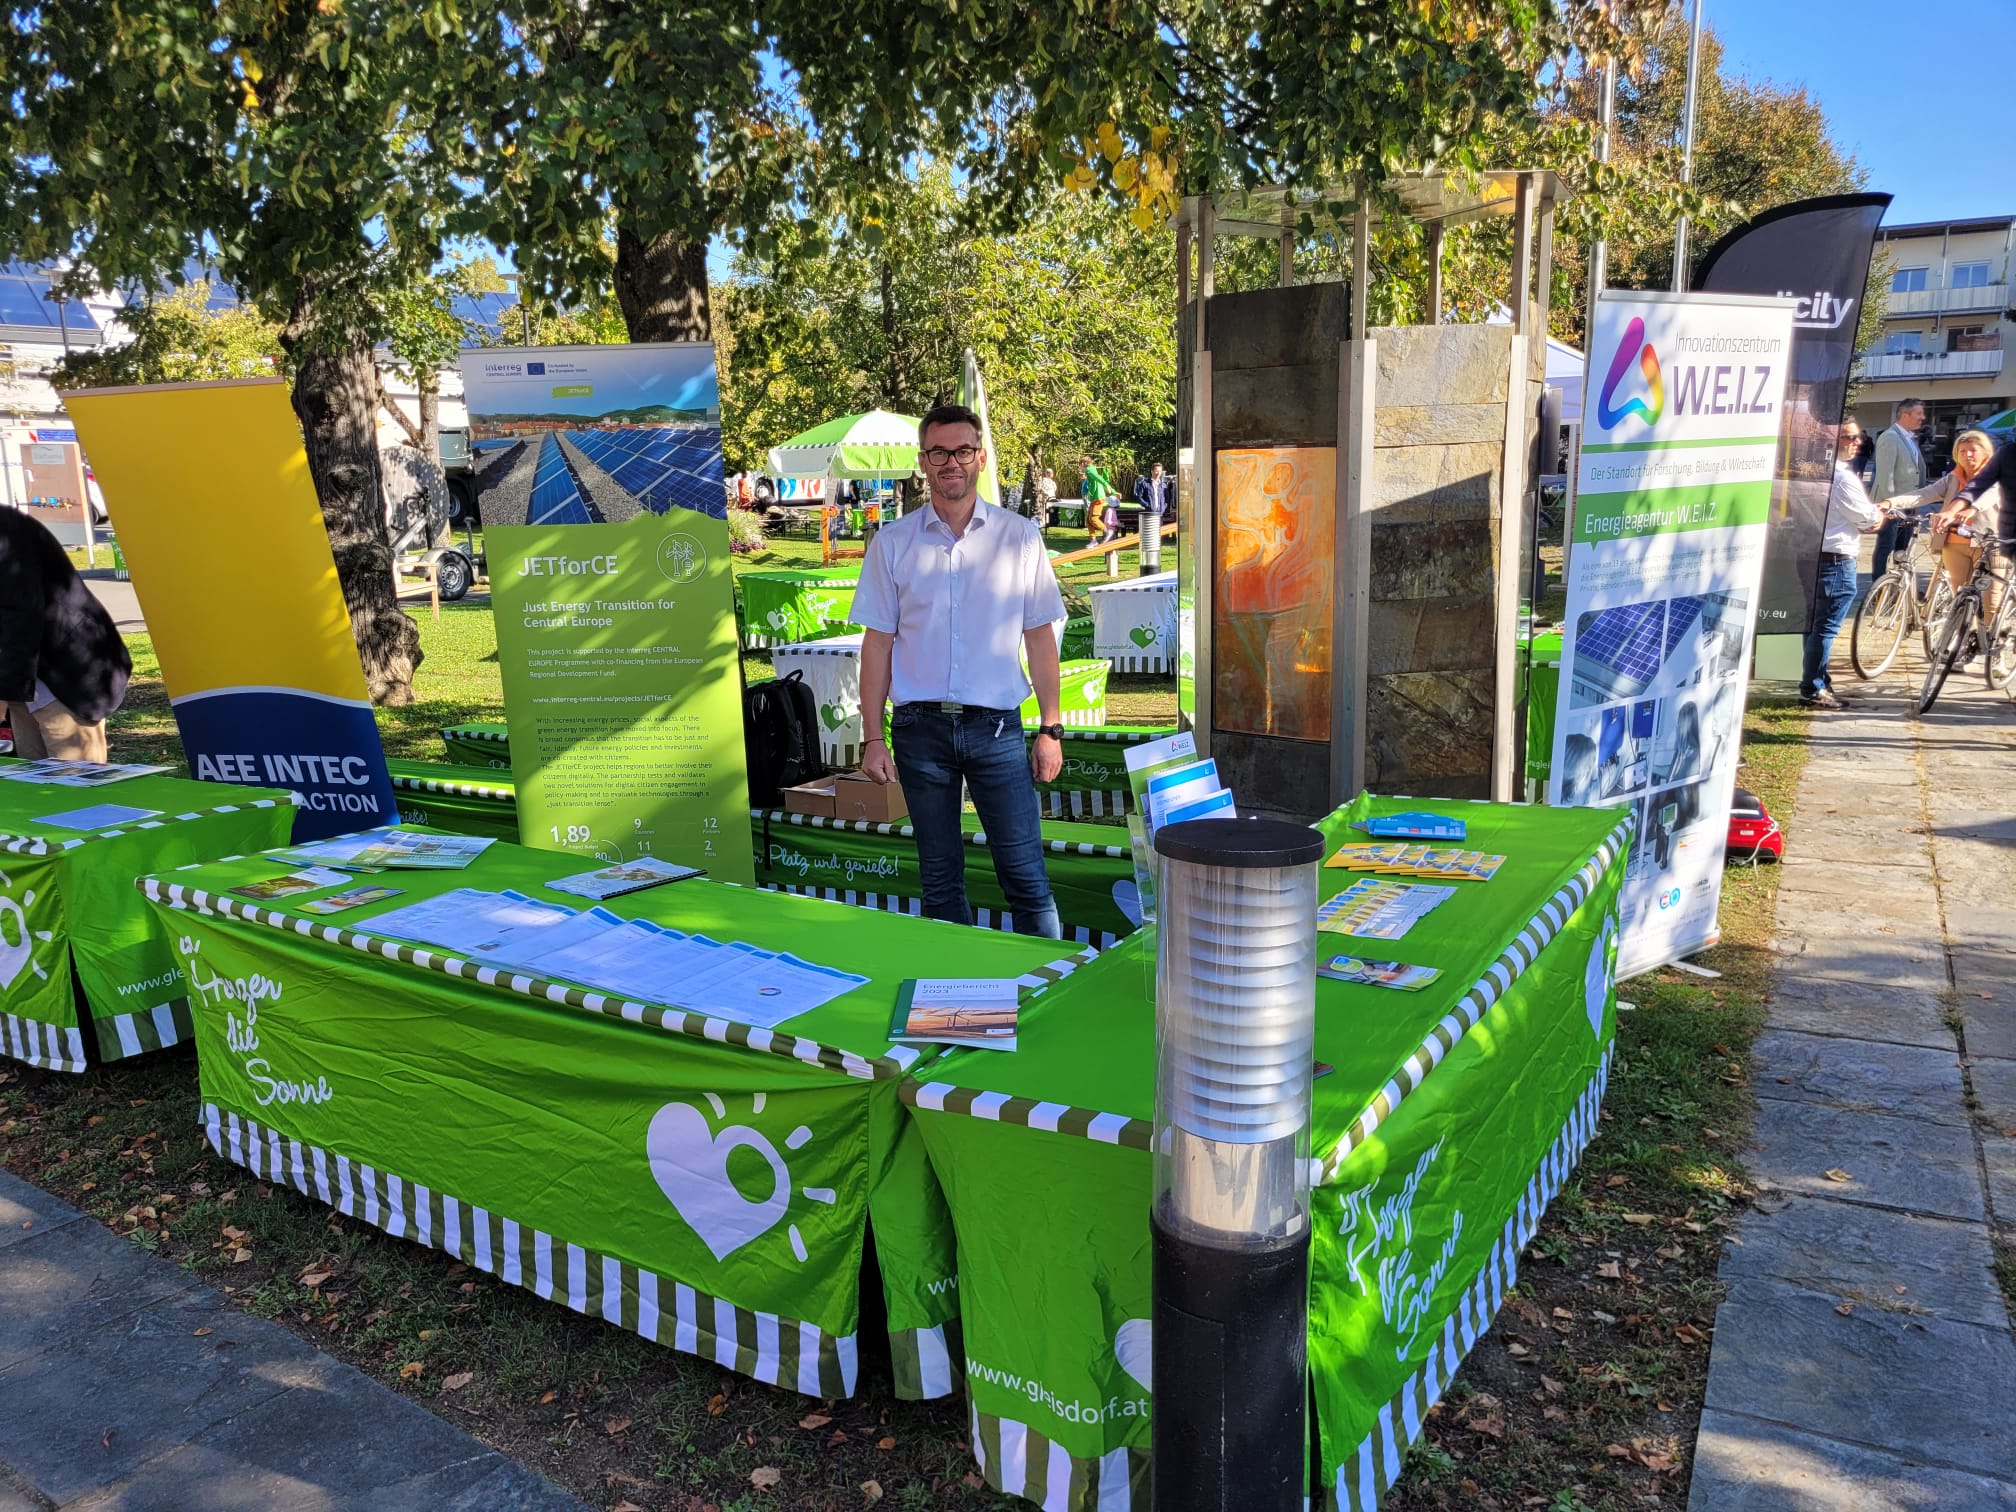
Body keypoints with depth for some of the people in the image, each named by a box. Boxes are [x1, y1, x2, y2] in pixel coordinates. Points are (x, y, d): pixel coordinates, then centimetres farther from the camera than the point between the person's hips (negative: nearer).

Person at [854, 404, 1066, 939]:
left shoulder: (1019, 537, 4)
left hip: (996, 727, -1)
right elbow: (877, 642, 5)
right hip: (921, 728, 1)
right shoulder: (893, 543, 5)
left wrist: (1051, 730, 0)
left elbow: (1040, 637, 5)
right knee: (940, 878, 11)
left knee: (1026, 875, -2)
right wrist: (874, 738, 0)